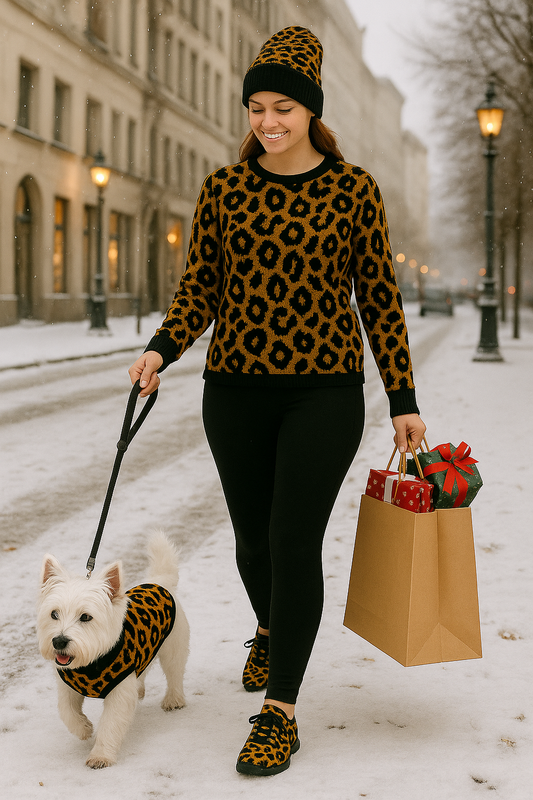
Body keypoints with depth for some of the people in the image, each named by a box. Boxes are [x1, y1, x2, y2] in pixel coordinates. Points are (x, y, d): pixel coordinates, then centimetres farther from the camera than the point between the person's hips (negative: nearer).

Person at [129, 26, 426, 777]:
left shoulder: (353, 189, -2)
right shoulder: (223, 188, 3)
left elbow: (379, 297, 1)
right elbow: (201, 288, 6)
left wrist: (404, 400, 1)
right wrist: (162, 349, -12)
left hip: (324, 391, -3)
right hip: (236, 390, 3)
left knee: (295, 542, -8)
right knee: (253, 537, 14)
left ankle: (280, 710, 3)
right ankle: (272, 631, 46)